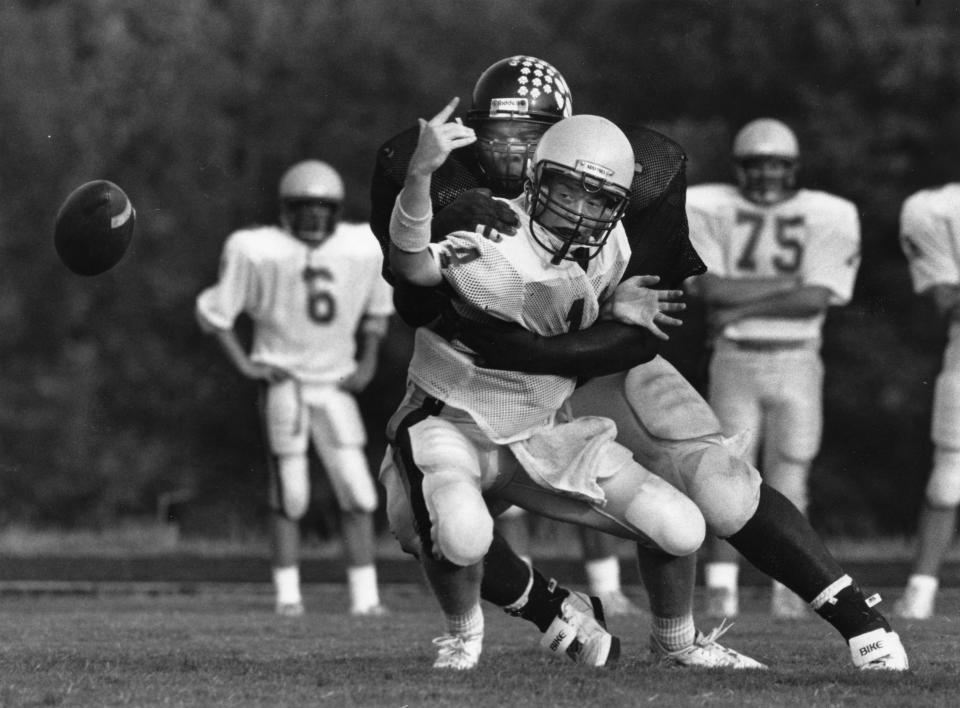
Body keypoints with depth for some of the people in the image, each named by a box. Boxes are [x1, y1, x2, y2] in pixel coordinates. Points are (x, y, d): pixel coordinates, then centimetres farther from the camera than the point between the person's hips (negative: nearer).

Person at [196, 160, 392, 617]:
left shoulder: (363, 250, -3)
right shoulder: (259, 252, -13)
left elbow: (376, 310, 17)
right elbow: (214, 312, -2)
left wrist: (368, 362, 6)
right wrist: (245, 365, -8)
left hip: (334, 386, 3)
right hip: (284, 381, -3)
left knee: (357, 495, -3)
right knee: (289, 497, -4)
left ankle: (365, 596, 2)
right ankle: (288, 594, 5)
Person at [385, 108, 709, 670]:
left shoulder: (609, 248, -3)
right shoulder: (490, 238, -25)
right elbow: (411, 266, -47)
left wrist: (619, 303, -9)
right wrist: (420, 175, -64)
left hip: (544, 435, 6)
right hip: (452, 427, -6)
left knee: (682, 531, -6)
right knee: (463, 535, -40)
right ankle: (462, 632, -3)